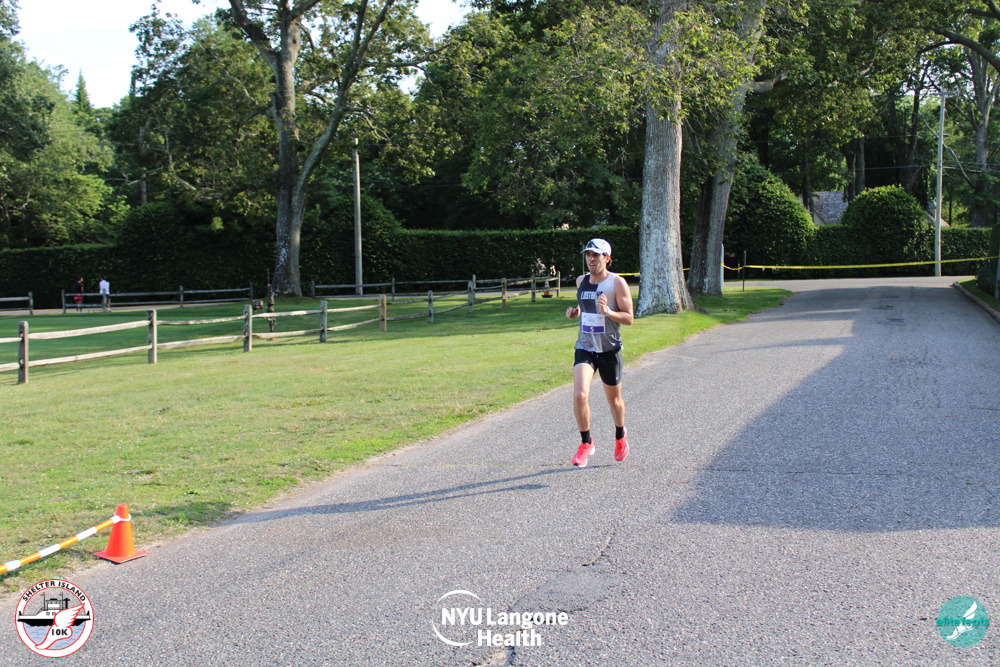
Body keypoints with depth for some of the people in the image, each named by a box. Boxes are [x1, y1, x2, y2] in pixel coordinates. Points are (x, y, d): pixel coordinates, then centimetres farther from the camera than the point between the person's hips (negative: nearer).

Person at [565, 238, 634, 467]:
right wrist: (575, 311, 2)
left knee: (614, 399, 14)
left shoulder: (617, 283, -10)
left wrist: (607, 312, -28)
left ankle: (620, 437, 42)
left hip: (609, 350, -3)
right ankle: (586, 443, 0)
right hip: (584, 348, 3)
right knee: (579, 395, -17)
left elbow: (629, 318, -11)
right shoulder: (581, 281, 5)